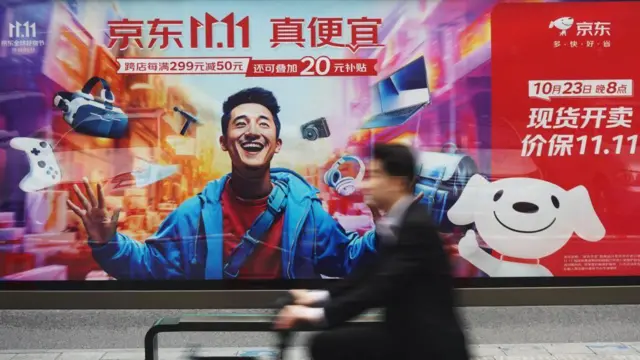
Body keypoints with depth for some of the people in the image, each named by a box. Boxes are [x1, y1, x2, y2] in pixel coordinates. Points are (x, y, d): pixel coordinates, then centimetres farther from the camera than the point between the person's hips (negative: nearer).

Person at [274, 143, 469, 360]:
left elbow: (384, 285, -27)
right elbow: (371, 272, 11)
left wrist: (320, 313, -25)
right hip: (403, 331, 9)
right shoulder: (394, 222, 7)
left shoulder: (417, 225, -22)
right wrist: (320, 297, 3)